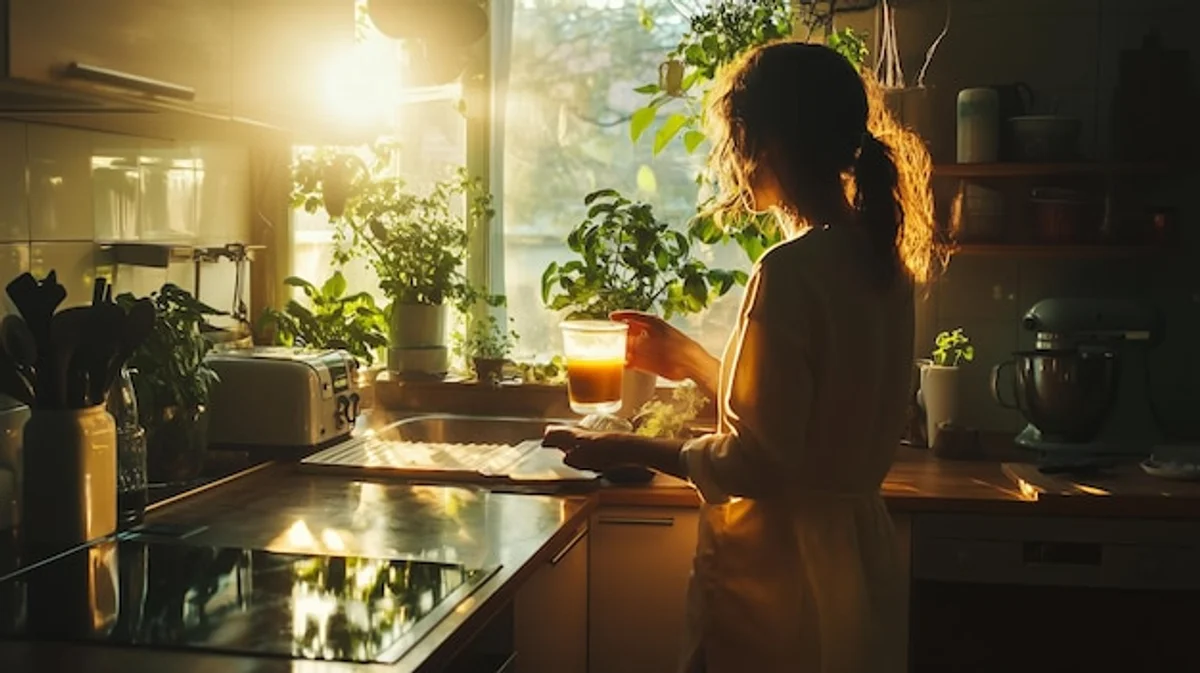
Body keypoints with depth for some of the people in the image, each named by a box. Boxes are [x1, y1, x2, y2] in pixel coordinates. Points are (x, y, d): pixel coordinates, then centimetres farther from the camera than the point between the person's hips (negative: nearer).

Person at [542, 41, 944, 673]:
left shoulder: (790, 272, -21)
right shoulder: (877, 262, 4)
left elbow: (754, 462, -21)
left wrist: (626, 449, -9)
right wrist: (689, 360, 16)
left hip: (781, 580, -8)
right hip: (850, 564, 8)